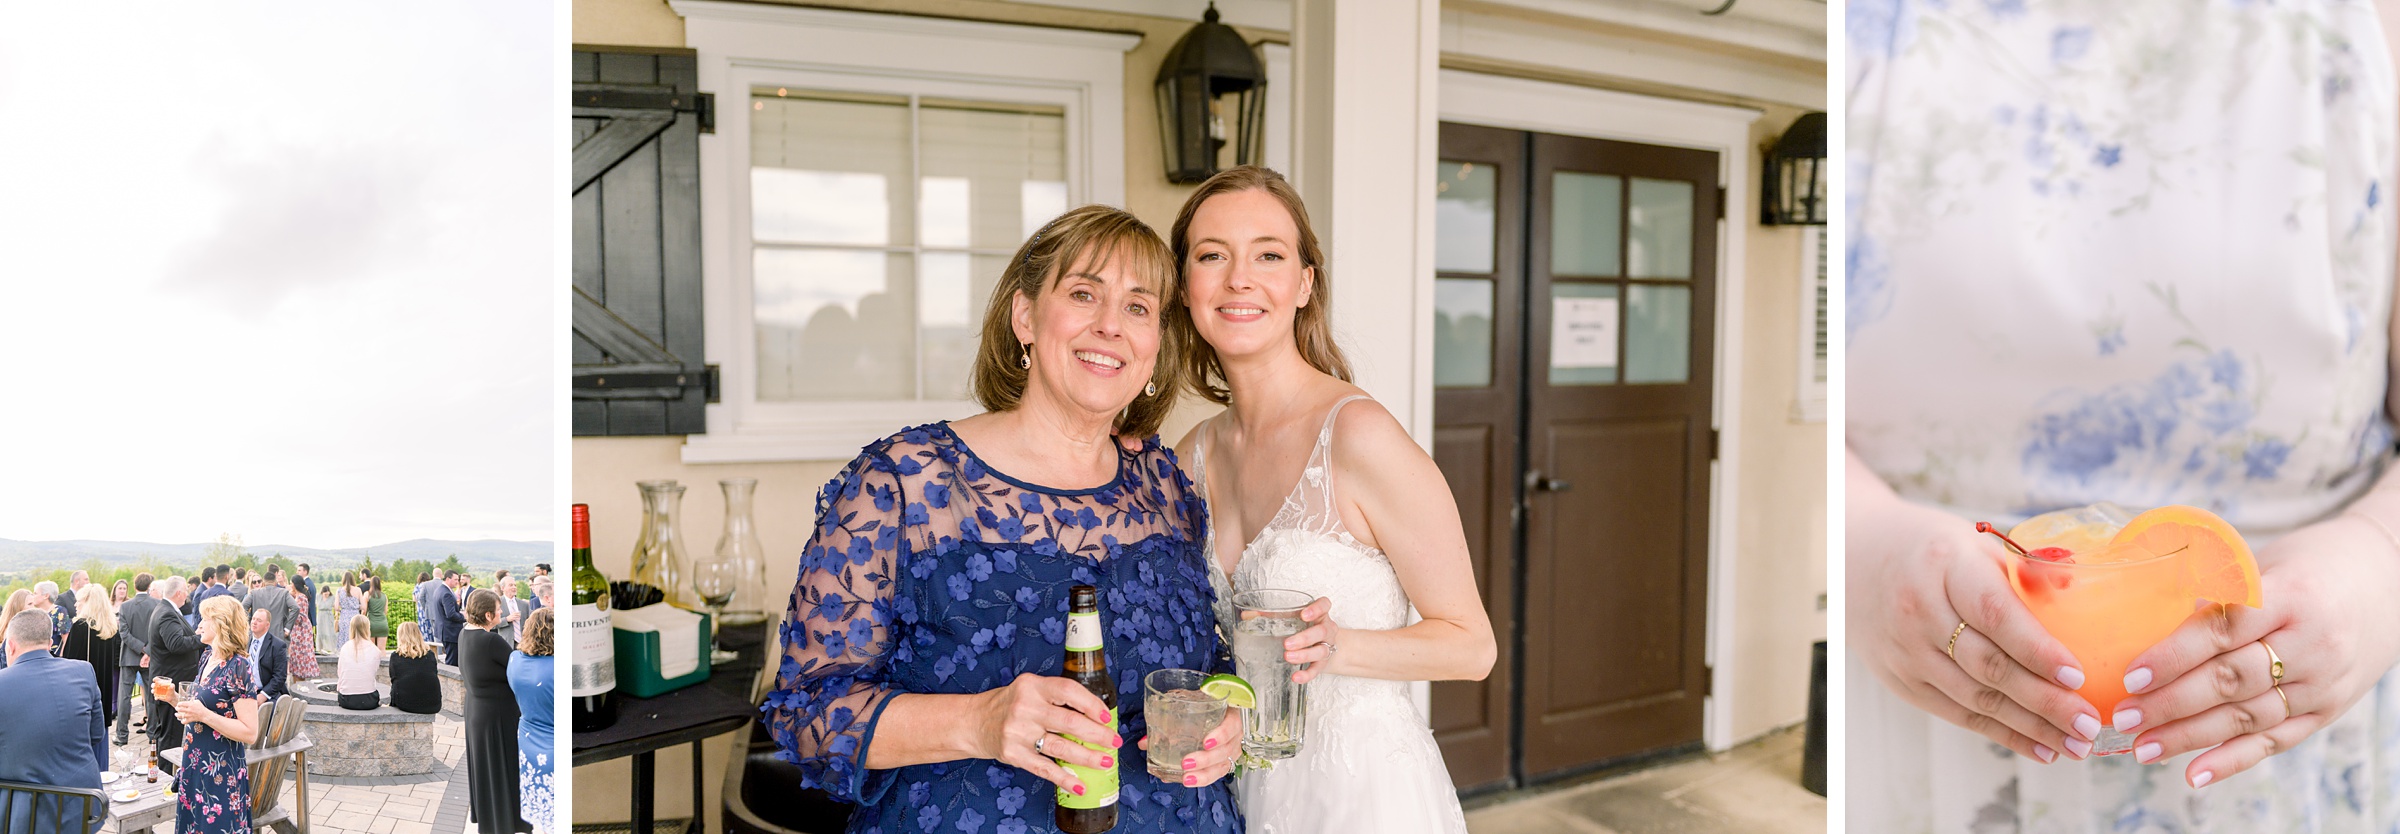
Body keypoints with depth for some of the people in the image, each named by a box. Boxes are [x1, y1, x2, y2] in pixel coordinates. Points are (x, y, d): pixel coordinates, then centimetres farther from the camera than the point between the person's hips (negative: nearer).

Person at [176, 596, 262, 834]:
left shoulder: (237, 667, -17)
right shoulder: (209, 660, 8)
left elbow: (250, 732, -20)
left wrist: (204, 715, -25)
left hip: (220, 775, -8)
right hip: (196, 768, 8)